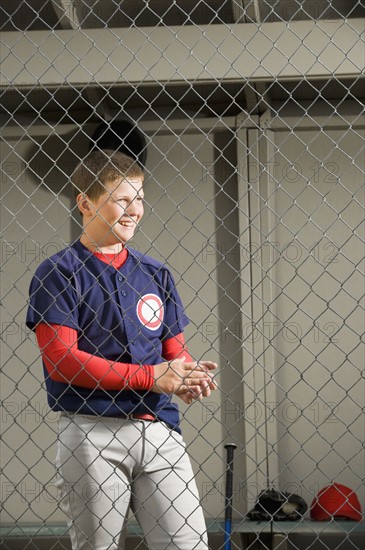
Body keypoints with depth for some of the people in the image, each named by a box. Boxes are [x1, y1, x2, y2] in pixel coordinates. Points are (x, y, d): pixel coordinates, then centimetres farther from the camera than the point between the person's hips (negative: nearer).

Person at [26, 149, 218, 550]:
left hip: (159, 429, 4)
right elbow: (61, 358, -12)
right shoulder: (59, 273, -3)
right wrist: (151, 377, -13)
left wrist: (190, 377, -8)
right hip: (91, 432, -4)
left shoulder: (154, 274, 14)